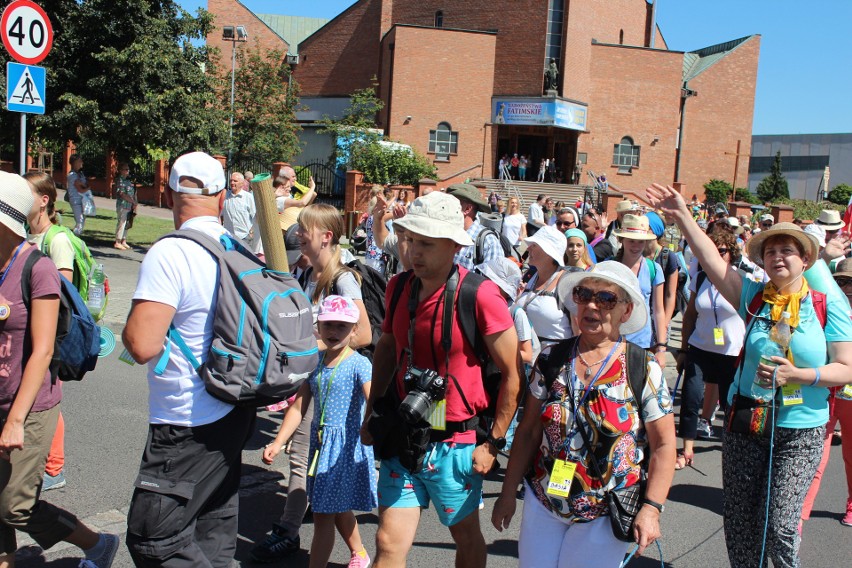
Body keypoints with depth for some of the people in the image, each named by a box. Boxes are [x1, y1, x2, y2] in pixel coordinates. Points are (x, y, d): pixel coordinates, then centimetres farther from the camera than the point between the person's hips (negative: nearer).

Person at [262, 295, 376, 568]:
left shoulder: (358, 364, -14)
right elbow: (299, 407, 6)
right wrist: (278, 443, -1)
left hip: (346, 445, -7)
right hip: (320, 441, 7)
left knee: (323, 515, -3)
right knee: (338, 508, 23)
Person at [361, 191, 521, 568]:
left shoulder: (479, 295, -17)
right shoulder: (398, 287, 0)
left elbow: (512, 373, -12)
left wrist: (494, 442, -11)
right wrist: (371, 414, 14)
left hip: (455, 444, -4)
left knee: (466, 537, 17)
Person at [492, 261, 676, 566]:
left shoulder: (644, 370, -10)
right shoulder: (551, 360, -2)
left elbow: (664, 445, -6)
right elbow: (528, 432, 3)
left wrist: (651, 508, -13)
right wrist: (508, 494, 4)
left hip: (605, 515, -3)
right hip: (543, 504, 3)